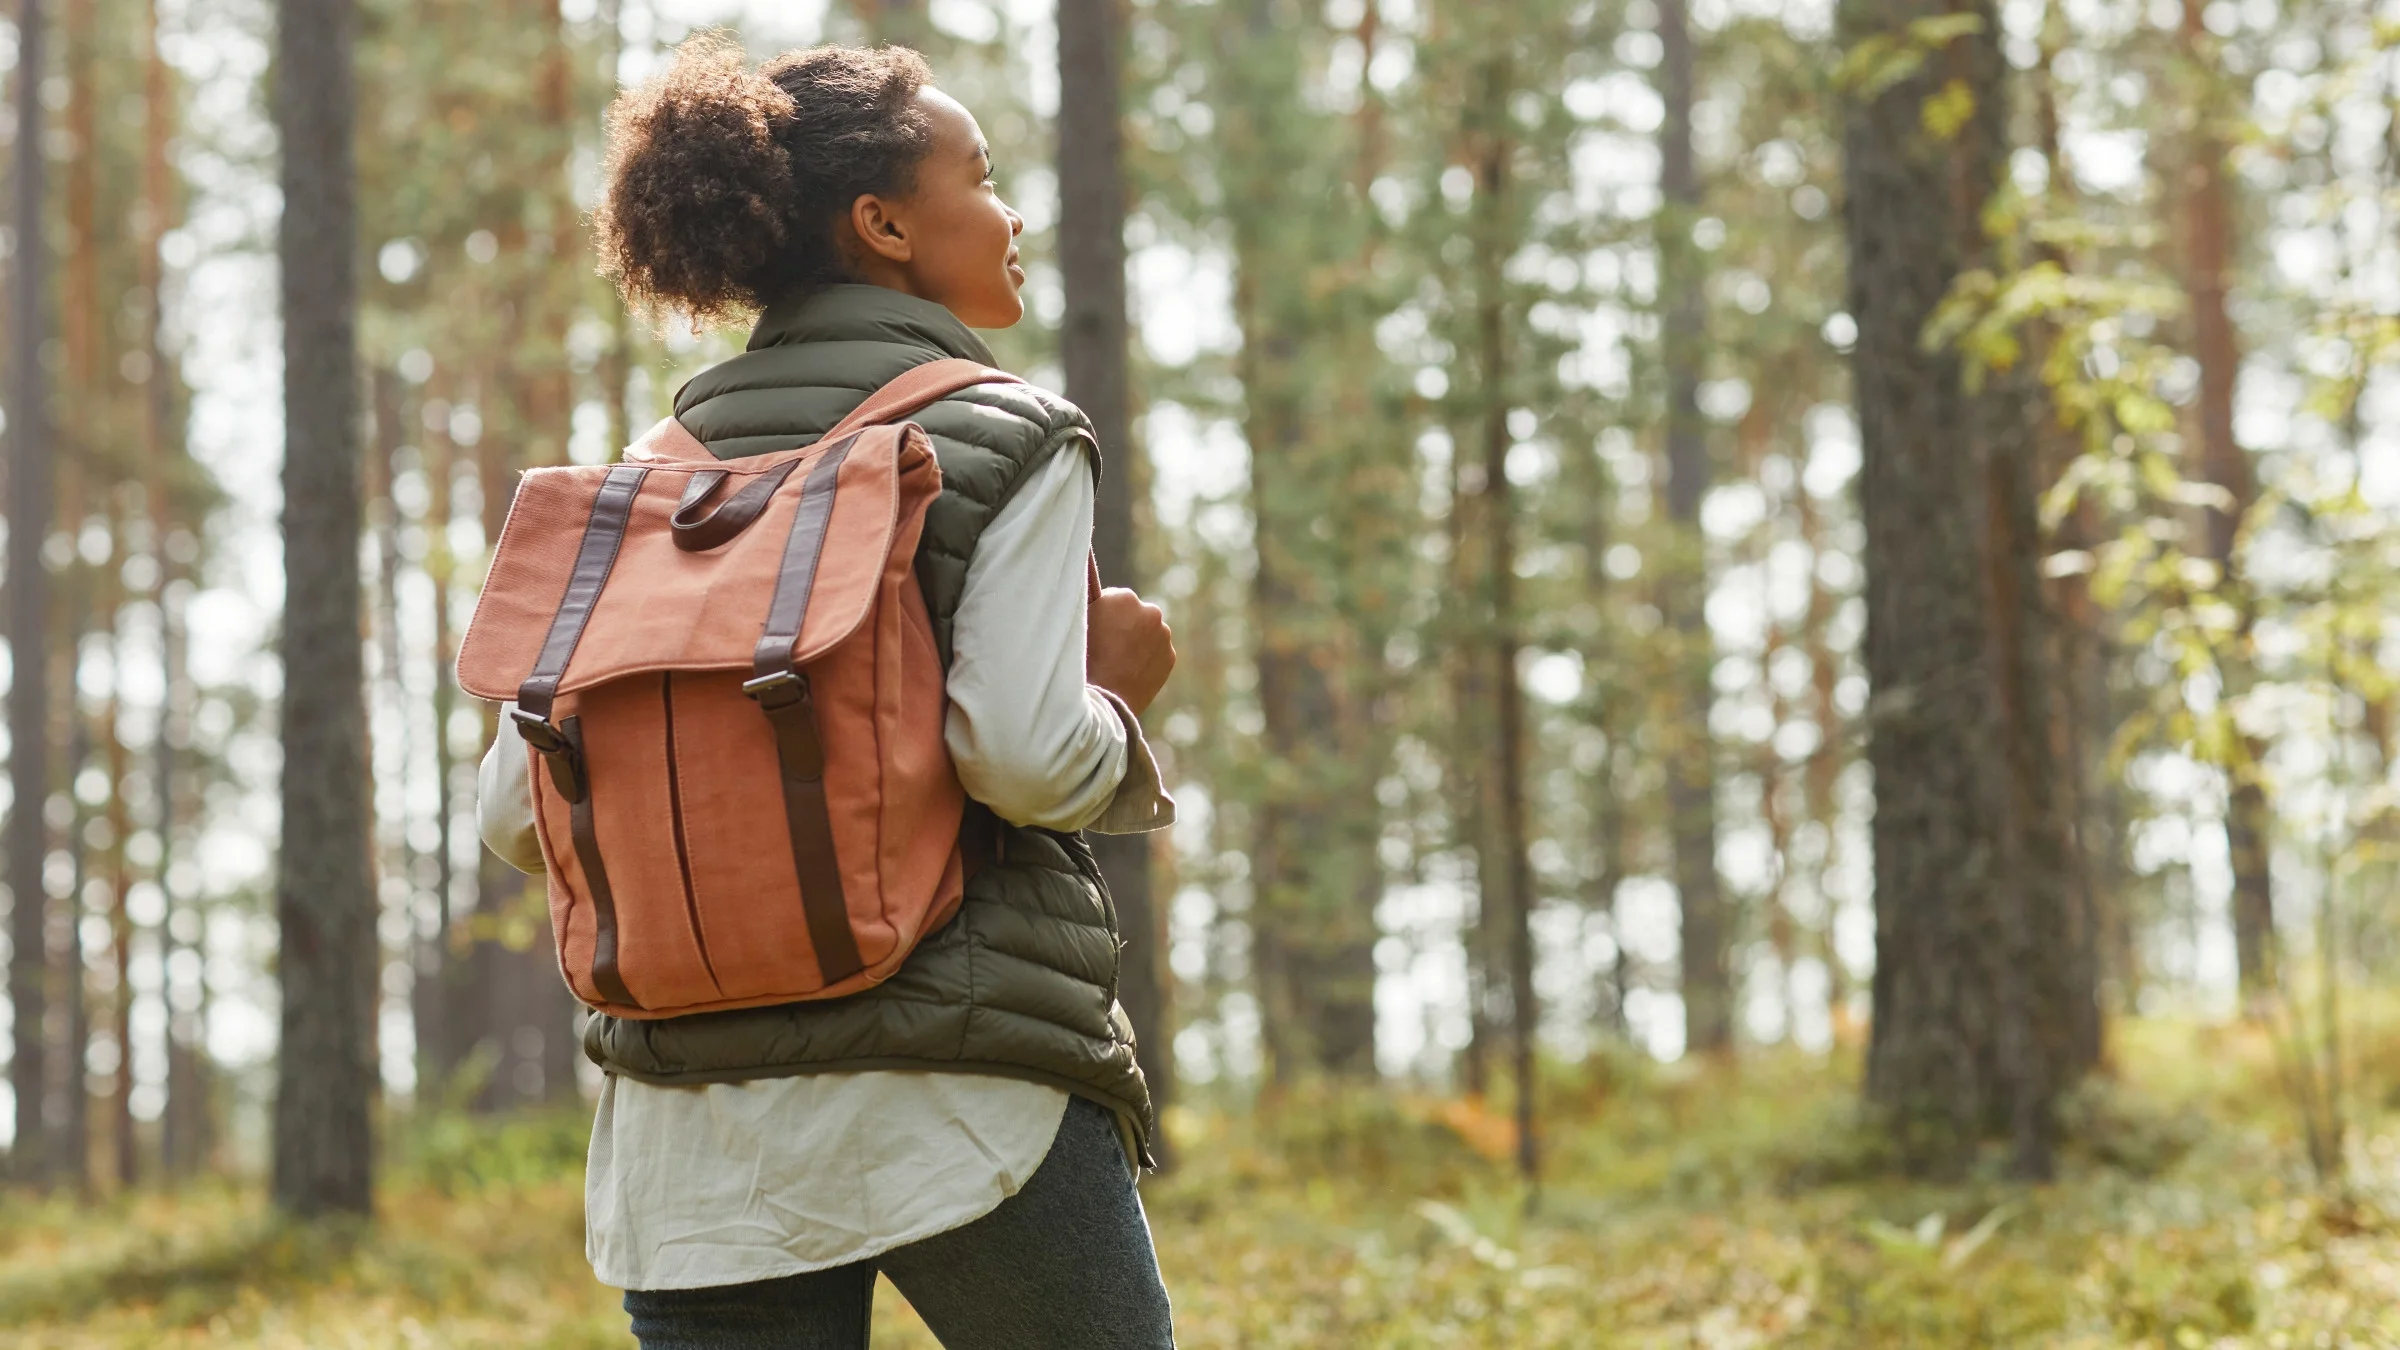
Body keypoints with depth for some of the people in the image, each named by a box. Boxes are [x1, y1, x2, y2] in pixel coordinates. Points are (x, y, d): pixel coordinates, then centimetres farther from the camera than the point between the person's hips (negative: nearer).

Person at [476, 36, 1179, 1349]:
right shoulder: (1012, 441, -4)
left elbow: (519, 810, 8)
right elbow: (1021, 755, -17)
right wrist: (1116, 693, 3)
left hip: (693, 1138, 5)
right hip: (960, 1094, -5)